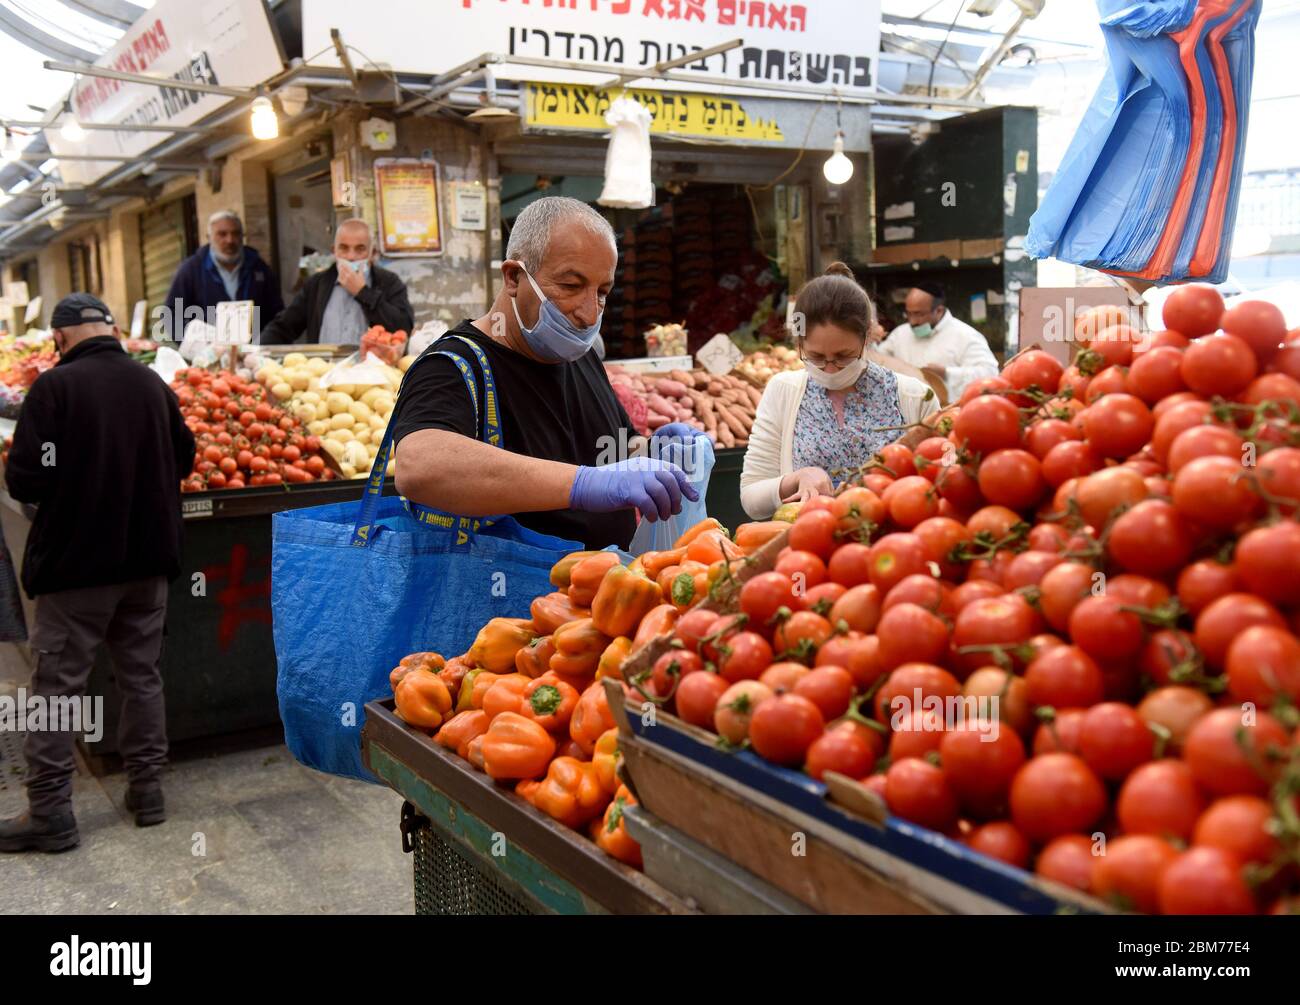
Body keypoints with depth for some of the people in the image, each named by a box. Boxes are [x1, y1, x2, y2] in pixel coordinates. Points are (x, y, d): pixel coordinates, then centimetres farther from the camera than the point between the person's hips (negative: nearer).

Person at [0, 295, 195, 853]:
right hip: (148, 557, 5)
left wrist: (70, 480, 4)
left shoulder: (54, 386, -14)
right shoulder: (153, 384, 2)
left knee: (57, 683, 5)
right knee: (142, 675, 15)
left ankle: (49, 812, 9)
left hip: (75, 562, -5)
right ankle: (147, 788, 21)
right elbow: (183, 459, 13)